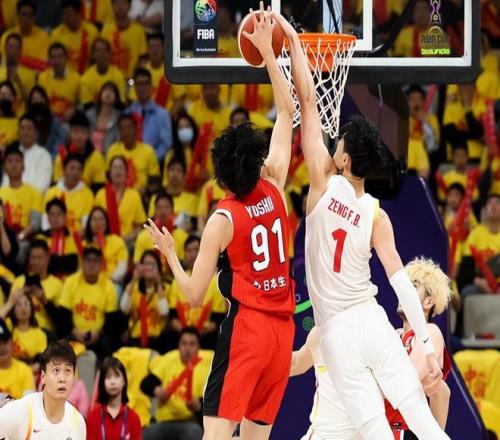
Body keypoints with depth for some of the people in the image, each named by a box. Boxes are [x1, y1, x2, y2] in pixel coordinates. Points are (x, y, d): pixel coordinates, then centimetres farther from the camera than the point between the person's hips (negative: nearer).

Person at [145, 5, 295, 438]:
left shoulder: (223, 220, -7)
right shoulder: (274, 187, 3)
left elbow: (195, 294, -4)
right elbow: (288, 113, 12)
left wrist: (169, 253, 12)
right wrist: (267, 50, 13)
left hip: (246, 324, -5)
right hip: (283, 326, 5)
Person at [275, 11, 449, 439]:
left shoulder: (324, 184, -5)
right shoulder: (377, 216, 0)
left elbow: (308, 102, -2)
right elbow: (401, 281, -8)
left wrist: (294, 41, 4)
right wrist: (428, 344, -6)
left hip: (338, 335, -2)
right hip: (372, 322, 2)